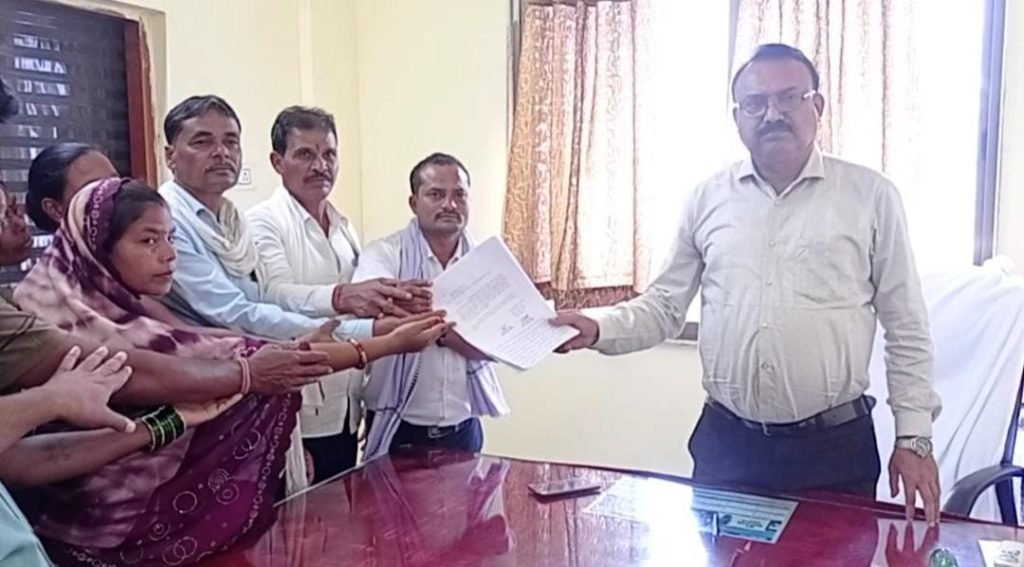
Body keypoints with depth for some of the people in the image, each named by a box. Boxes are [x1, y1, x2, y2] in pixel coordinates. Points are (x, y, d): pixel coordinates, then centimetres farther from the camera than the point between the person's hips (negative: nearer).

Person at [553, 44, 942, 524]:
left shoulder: (871, 195, -1)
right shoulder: (707, 199, 4)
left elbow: (906, 329, 2)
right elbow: (665, 305, 6)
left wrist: (914, 436, -1)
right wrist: (600, 331, -11)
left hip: (836, 446, -1)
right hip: (727, 442, 2)